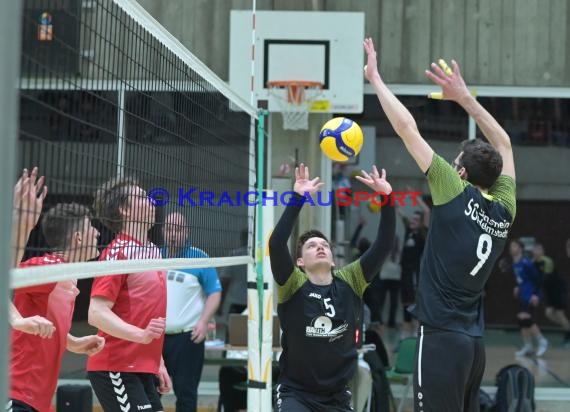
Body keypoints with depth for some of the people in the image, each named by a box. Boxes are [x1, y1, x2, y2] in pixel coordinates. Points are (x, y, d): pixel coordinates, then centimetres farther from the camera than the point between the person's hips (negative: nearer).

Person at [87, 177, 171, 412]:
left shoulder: (152, 251, 13)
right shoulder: (118, 252, -12)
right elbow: (96, 313, -21)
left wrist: (158, 363, 21)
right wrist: (141, 335, -34)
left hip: (143, 368, 9)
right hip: (116, 369, -9)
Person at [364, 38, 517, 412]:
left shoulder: (457, 194, -8)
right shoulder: (505, 210, 7)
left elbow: (407, 128, -6)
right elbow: (503, 143, 24)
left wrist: (375, 78, 5)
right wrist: (464, 97, 26)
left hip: (443, 338, -7)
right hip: (474, 341, 7)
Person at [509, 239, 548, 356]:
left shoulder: (526, 263, -19)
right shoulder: (514, 264, 9)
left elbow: (537, 278, -19)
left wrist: (536, 294, -21)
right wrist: (518, 287, 13)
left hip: (531, 296, -9)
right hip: (523, 295, 9)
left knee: (526, 318, -16)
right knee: (522, 320, 7)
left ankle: (542, 341, 0)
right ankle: (528, 347, 16)